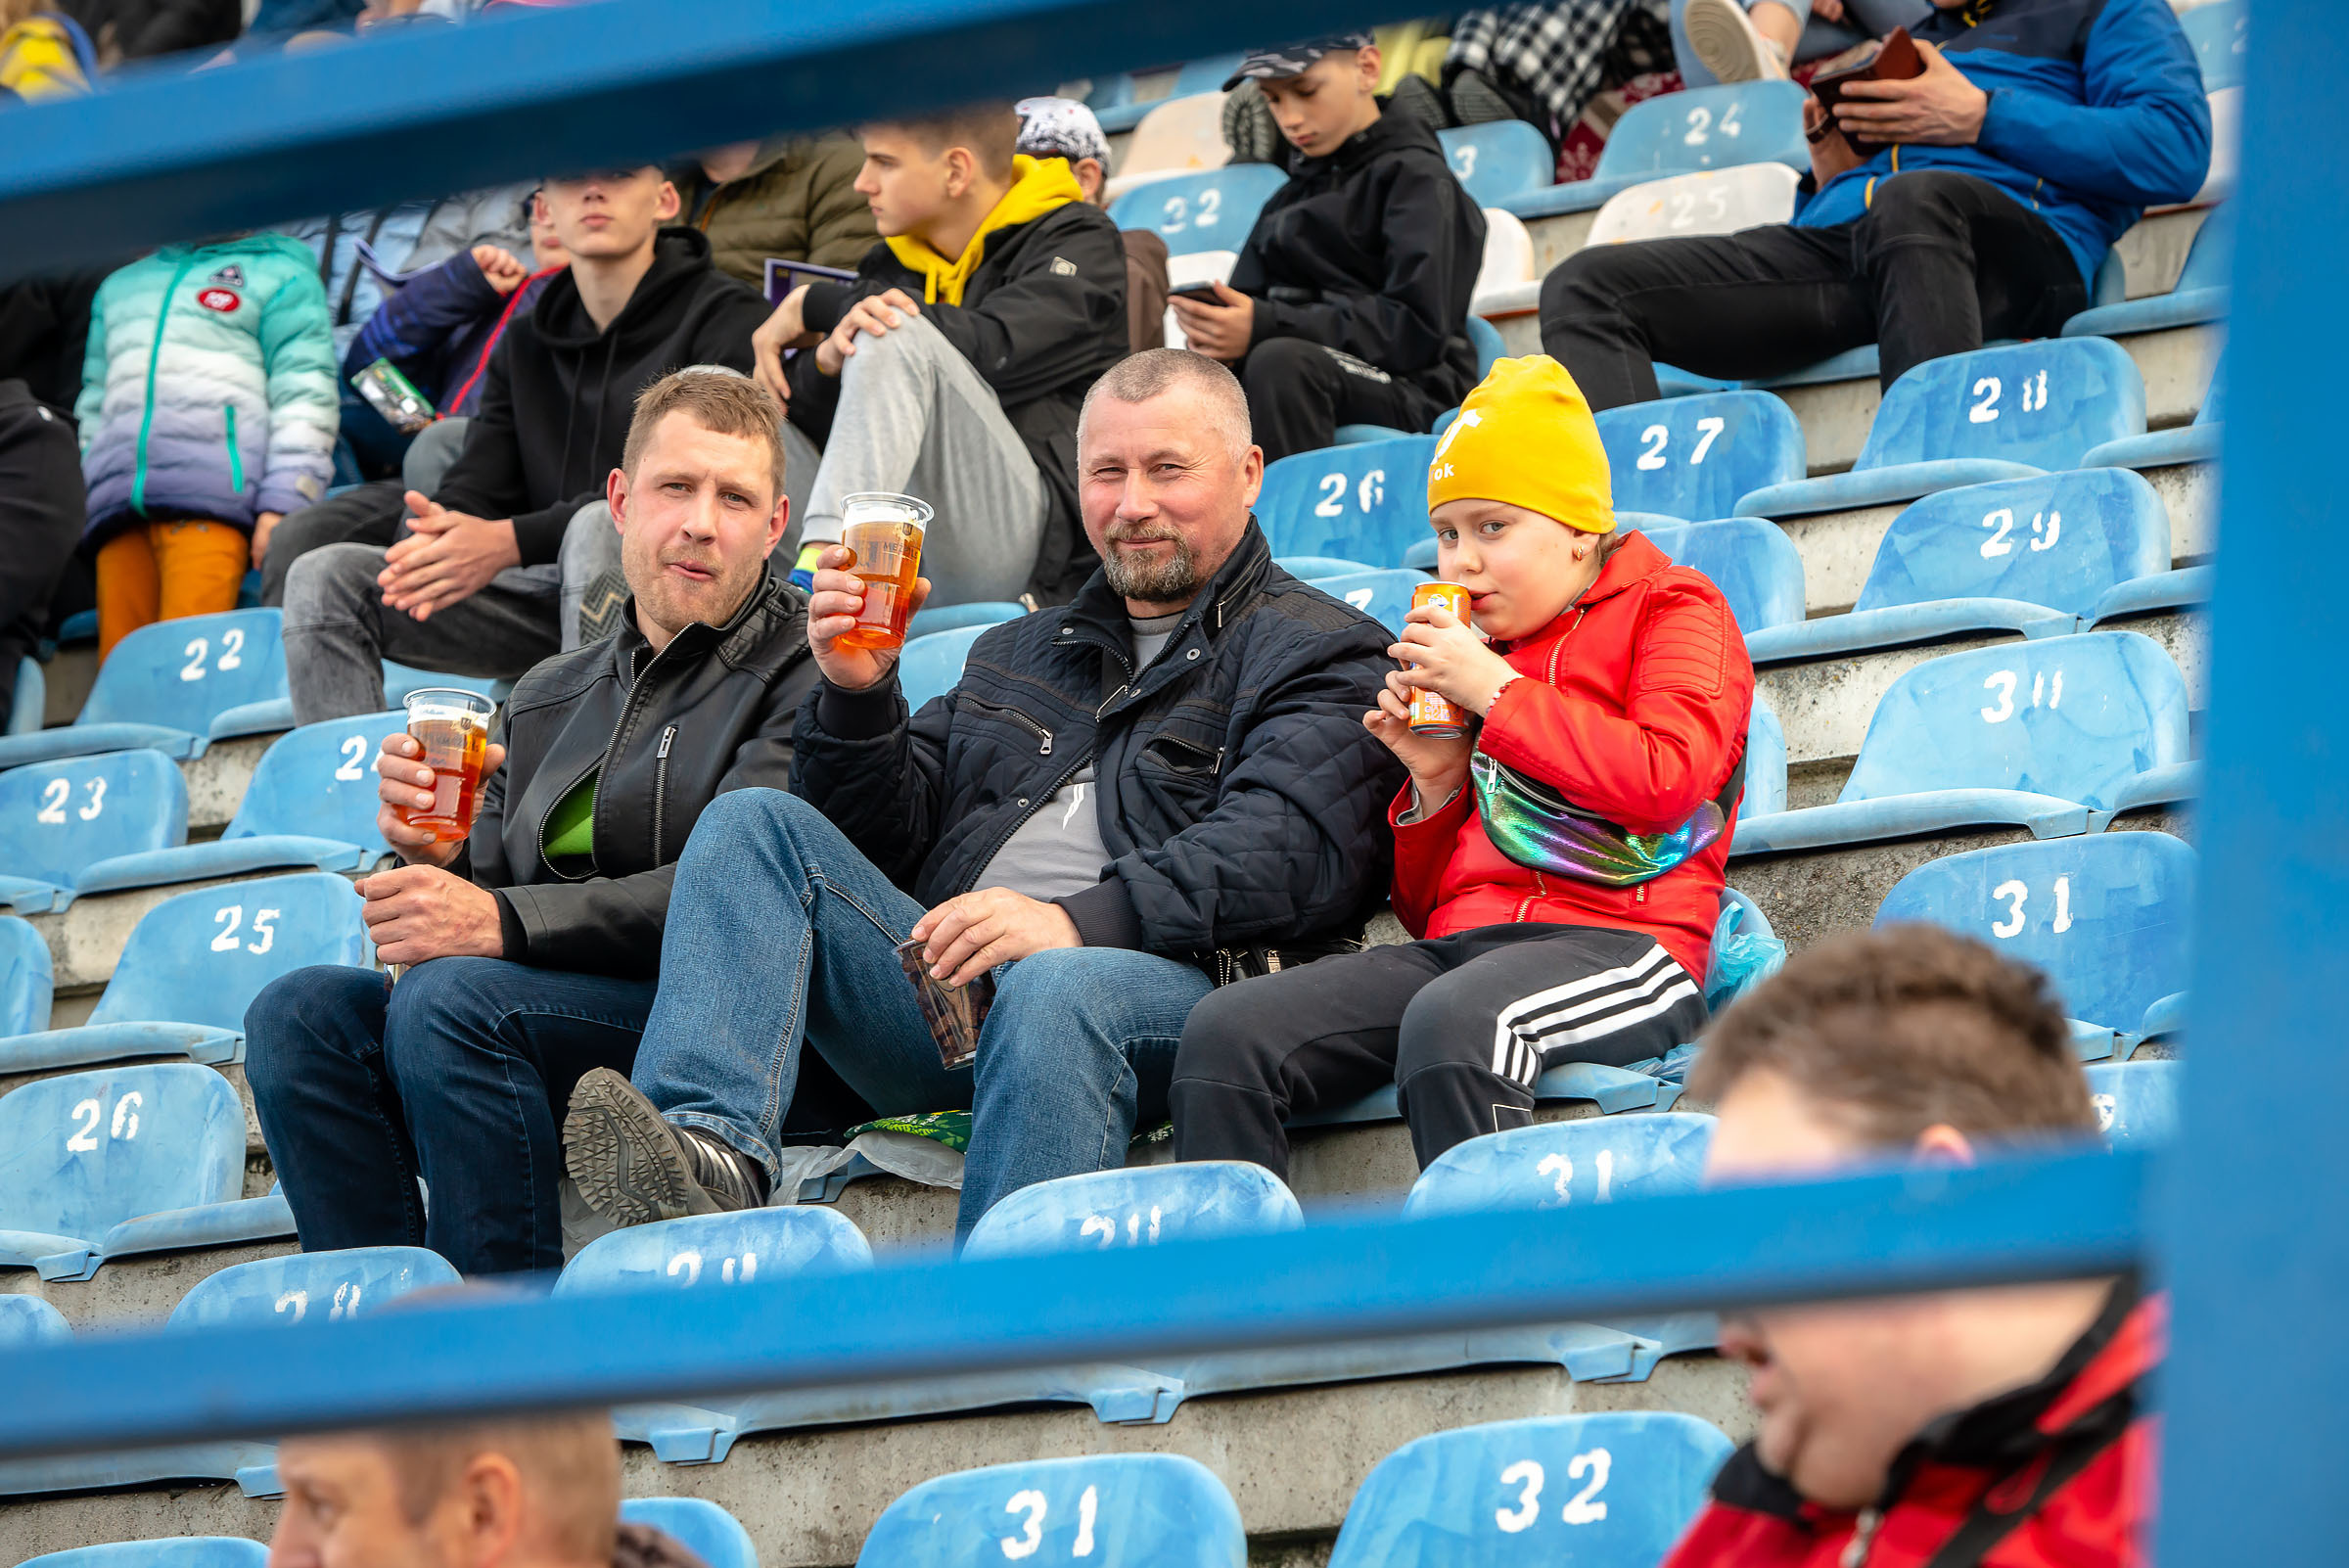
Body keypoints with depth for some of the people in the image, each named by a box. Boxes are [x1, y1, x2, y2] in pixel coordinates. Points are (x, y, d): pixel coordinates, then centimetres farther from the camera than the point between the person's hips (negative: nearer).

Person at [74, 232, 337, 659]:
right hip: (119, 509, 5)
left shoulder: (280, 274, 13)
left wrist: (281, 507, -10)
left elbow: (305, 398, 2)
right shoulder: (120, 286, 31)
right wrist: (80, 497, 20)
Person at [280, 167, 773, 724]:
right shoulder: (526, 339, 20)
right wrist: (435, 532, -16)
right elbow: (477, 481, 11)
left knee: (602, 530, -39)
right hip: (547, 592, 6)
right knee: (326, 577, -10)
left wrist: (512, 542, -20)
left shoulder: (725, 318, -1)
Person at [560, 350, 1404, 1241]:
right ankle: (711, 1150, -34)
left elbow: (1281, 848, -9)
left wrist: (1078, 921, -24)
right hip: (940, 985, 6)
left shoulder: (1323, 656, 11)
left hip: (1164, 982, -6)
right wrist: (857, 697, 9)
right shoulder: (1017, 654, 34)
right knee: (756, 825, -12)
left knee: (1055, 990, -39)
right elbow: (887, 840, 29)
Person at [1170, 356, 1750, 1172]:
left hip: (1616, 944, -6)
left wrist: (1494, 693, -5)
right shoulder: (1472, 658, 27)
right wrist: (1434, 782, 9)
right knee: (1226, 1034, -18)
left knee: (1450, 1021, -39)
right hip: (1460, 946, 6)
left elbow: (1666, 782, -11)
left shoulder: (1675, 611, 11)